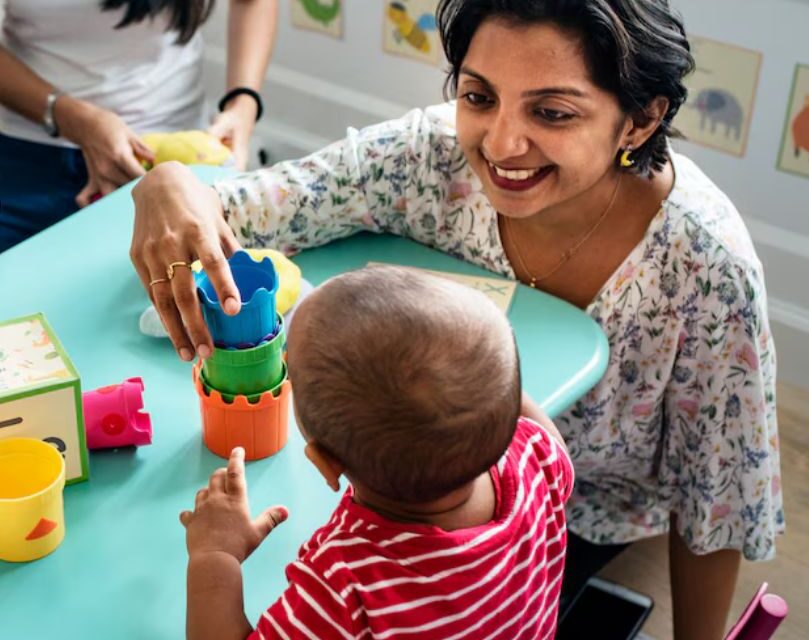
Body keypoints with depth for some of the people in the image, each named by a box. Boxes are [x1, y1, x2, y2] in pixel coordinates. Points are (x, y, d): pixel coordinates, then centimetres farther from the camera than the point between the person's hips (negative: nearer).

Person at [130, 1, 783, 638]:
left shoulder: (705, 267, -31)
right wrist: (170, 187, -44)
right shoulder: (432, 156, -25)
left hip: (583, 513, -2)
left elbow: (714, 506, -17)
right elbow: (223, 212, -20)